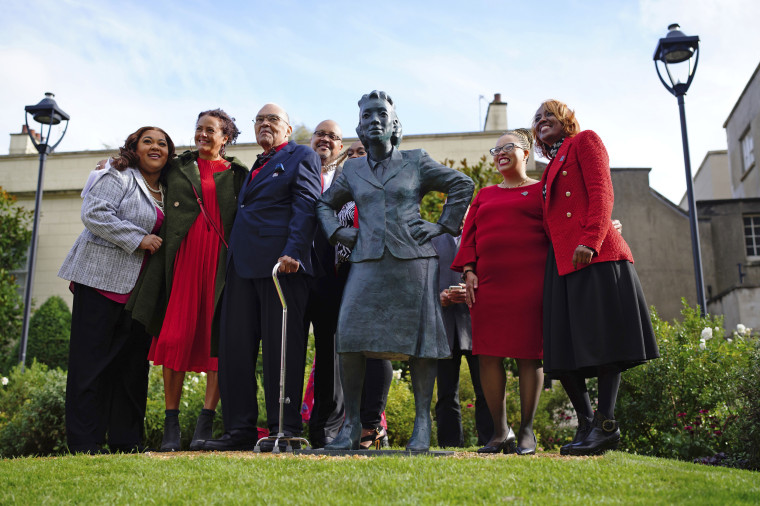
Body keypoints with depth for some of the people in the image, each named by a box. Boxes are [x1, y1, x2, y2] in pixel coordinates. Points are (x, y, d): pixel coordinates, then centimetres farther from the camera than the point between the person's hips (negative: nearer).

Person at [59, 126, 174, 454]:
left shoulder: (166, 190, 19)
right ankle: (84, 442, 2)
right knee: (91, 358, -4)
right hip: (102, 279, -7)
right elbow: (94, 214, -15)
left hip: (139, 288, 7)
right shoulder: (117, 177, -3)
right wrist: (138, 239, -16)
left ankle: (127, 440, 13)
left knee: (133, 360, 6)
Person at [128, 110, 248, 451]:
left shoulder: (237, 175, 12)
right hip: (183, 256, 2)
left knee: (217, 336, -7)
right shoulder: (178, 168, 19)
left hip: (220, 259, -1)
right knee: (175, 335, -5)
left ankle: (205, 423, -4)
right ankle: (171, 426, 2)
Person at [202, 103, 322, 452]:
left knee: (281, 347, -5)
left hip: (282, 263, -7)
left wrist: (293, 253, -21)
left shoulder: (302, 156, 6)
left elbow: (306, 207, -7)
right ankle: (240, 429, 10)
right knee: (235, 347, 4)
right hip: (243, 265, 8)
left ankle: (285, 430, 2)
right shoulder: (255, 167, 28)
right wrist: (233, 259, 13)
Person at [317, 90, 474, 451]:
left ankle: (422, 424, 6)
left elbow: (463, 184, 15)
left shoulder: (417, 162, 10)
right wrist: (336, 232, 12)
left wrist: (444, 225, 6)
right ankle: (351, 423, 1)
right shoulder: (352, 170, 17)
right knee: (350, 336, -10)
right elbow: (325, 204, 30)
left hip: (412, 259, -2)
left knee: (418, 338, -3)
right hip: (367, 262, 2)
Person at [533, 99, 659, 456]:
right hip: (561, 262, 7)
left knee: (602, 339, -8)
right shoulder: (551, 168, 28)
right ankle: (586, 424, 9)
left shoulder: (585, 141, 9)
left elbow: (602, 192, -5)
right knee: (565, 347, 2)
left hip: (594, 254, -7)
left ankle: (606, 425, -5)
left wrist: (590, 240, -20)